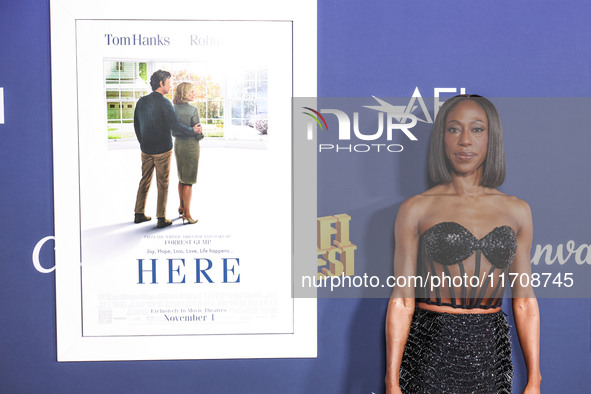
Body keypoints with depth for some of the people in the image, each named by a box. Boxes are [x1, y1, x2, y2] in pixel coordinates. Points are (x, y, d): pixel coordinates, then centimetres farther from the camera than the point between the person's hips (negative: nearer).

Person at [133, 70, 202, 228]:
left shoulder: (141, 101, 6)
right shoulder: (164, 103, -15)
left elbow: (136, 125, 13)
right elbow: (175, 125, -18)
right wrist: (192, 131, -3)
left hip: (146, 149, 6)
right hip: (162, 150, -6)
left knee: (144, 181, 15)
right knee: (163, 184, 2)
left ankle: (139, 214, 21)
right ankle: (161, 218, 7)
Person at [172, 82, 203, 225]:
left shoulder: (173, 109, 0)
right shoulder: (193, 110, -18)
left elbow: (173, 131, 5)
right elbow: (199, 133, -15)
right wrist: (200, 134, 6)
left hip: (178, 144, 6)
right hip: (191, 145, -6)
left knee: (182, 178, 20)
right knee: (189, 180, 0)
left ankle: (182, 207, 31)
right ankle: (187, 213, 2)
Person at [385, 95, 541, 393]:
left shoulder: (517, 211, 5)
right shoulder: (415, 209, -4)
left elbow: (525, 302, 7)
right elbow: (401, 301, -5)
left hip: (489, 349, 3)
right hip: (430, 349, -2)